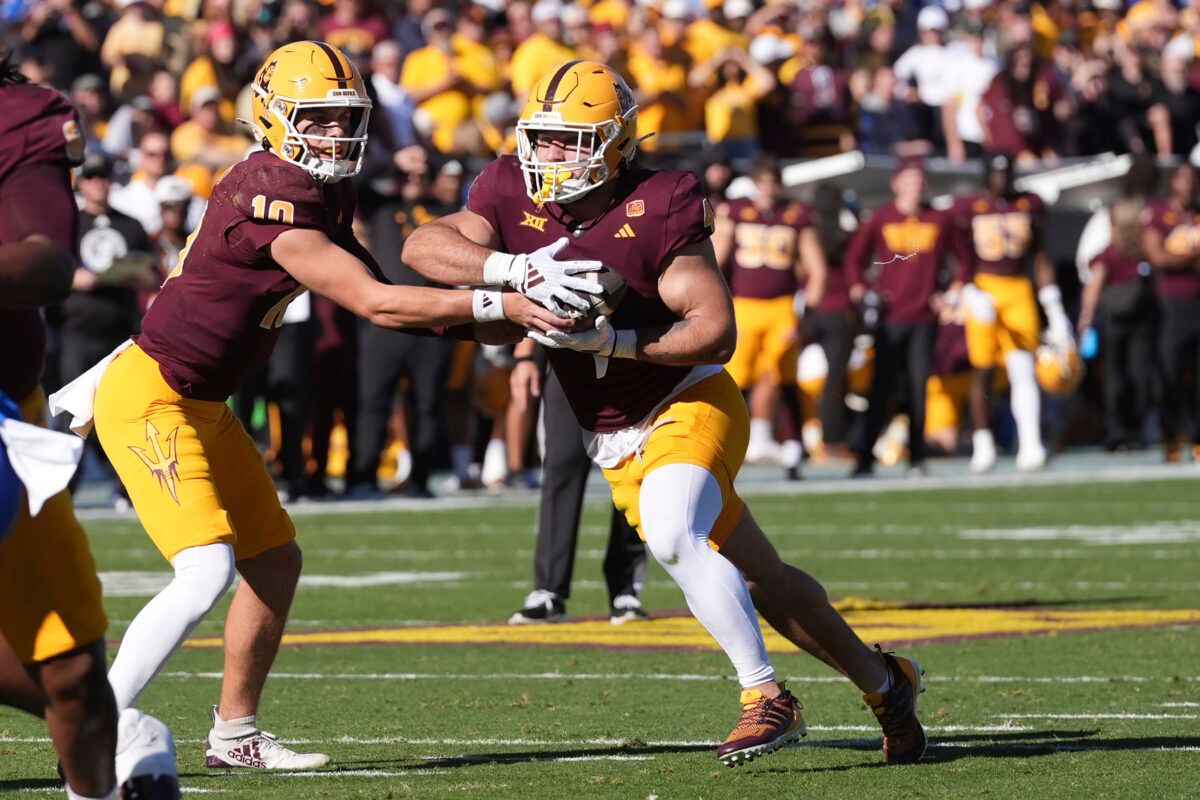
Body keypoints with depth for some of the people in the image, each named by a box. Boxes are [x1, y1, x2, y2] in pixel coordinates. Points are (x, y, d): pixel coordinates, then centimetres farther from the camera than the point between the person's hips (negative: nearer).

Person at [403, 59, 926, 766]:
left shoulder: (656, 211, -19)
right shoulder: (517, 198, -5)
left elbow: (716, 331, -22)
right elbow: (422, 247, -17)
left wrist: (610, 340, -31)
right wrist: (516, 269, -32)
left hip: (689, 405, -6)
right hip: (617, 443, 6)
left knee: (672, 532, -34)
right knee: (764, 580, 11)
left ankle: (766, 696, -24)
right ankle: (882, 682, 31)